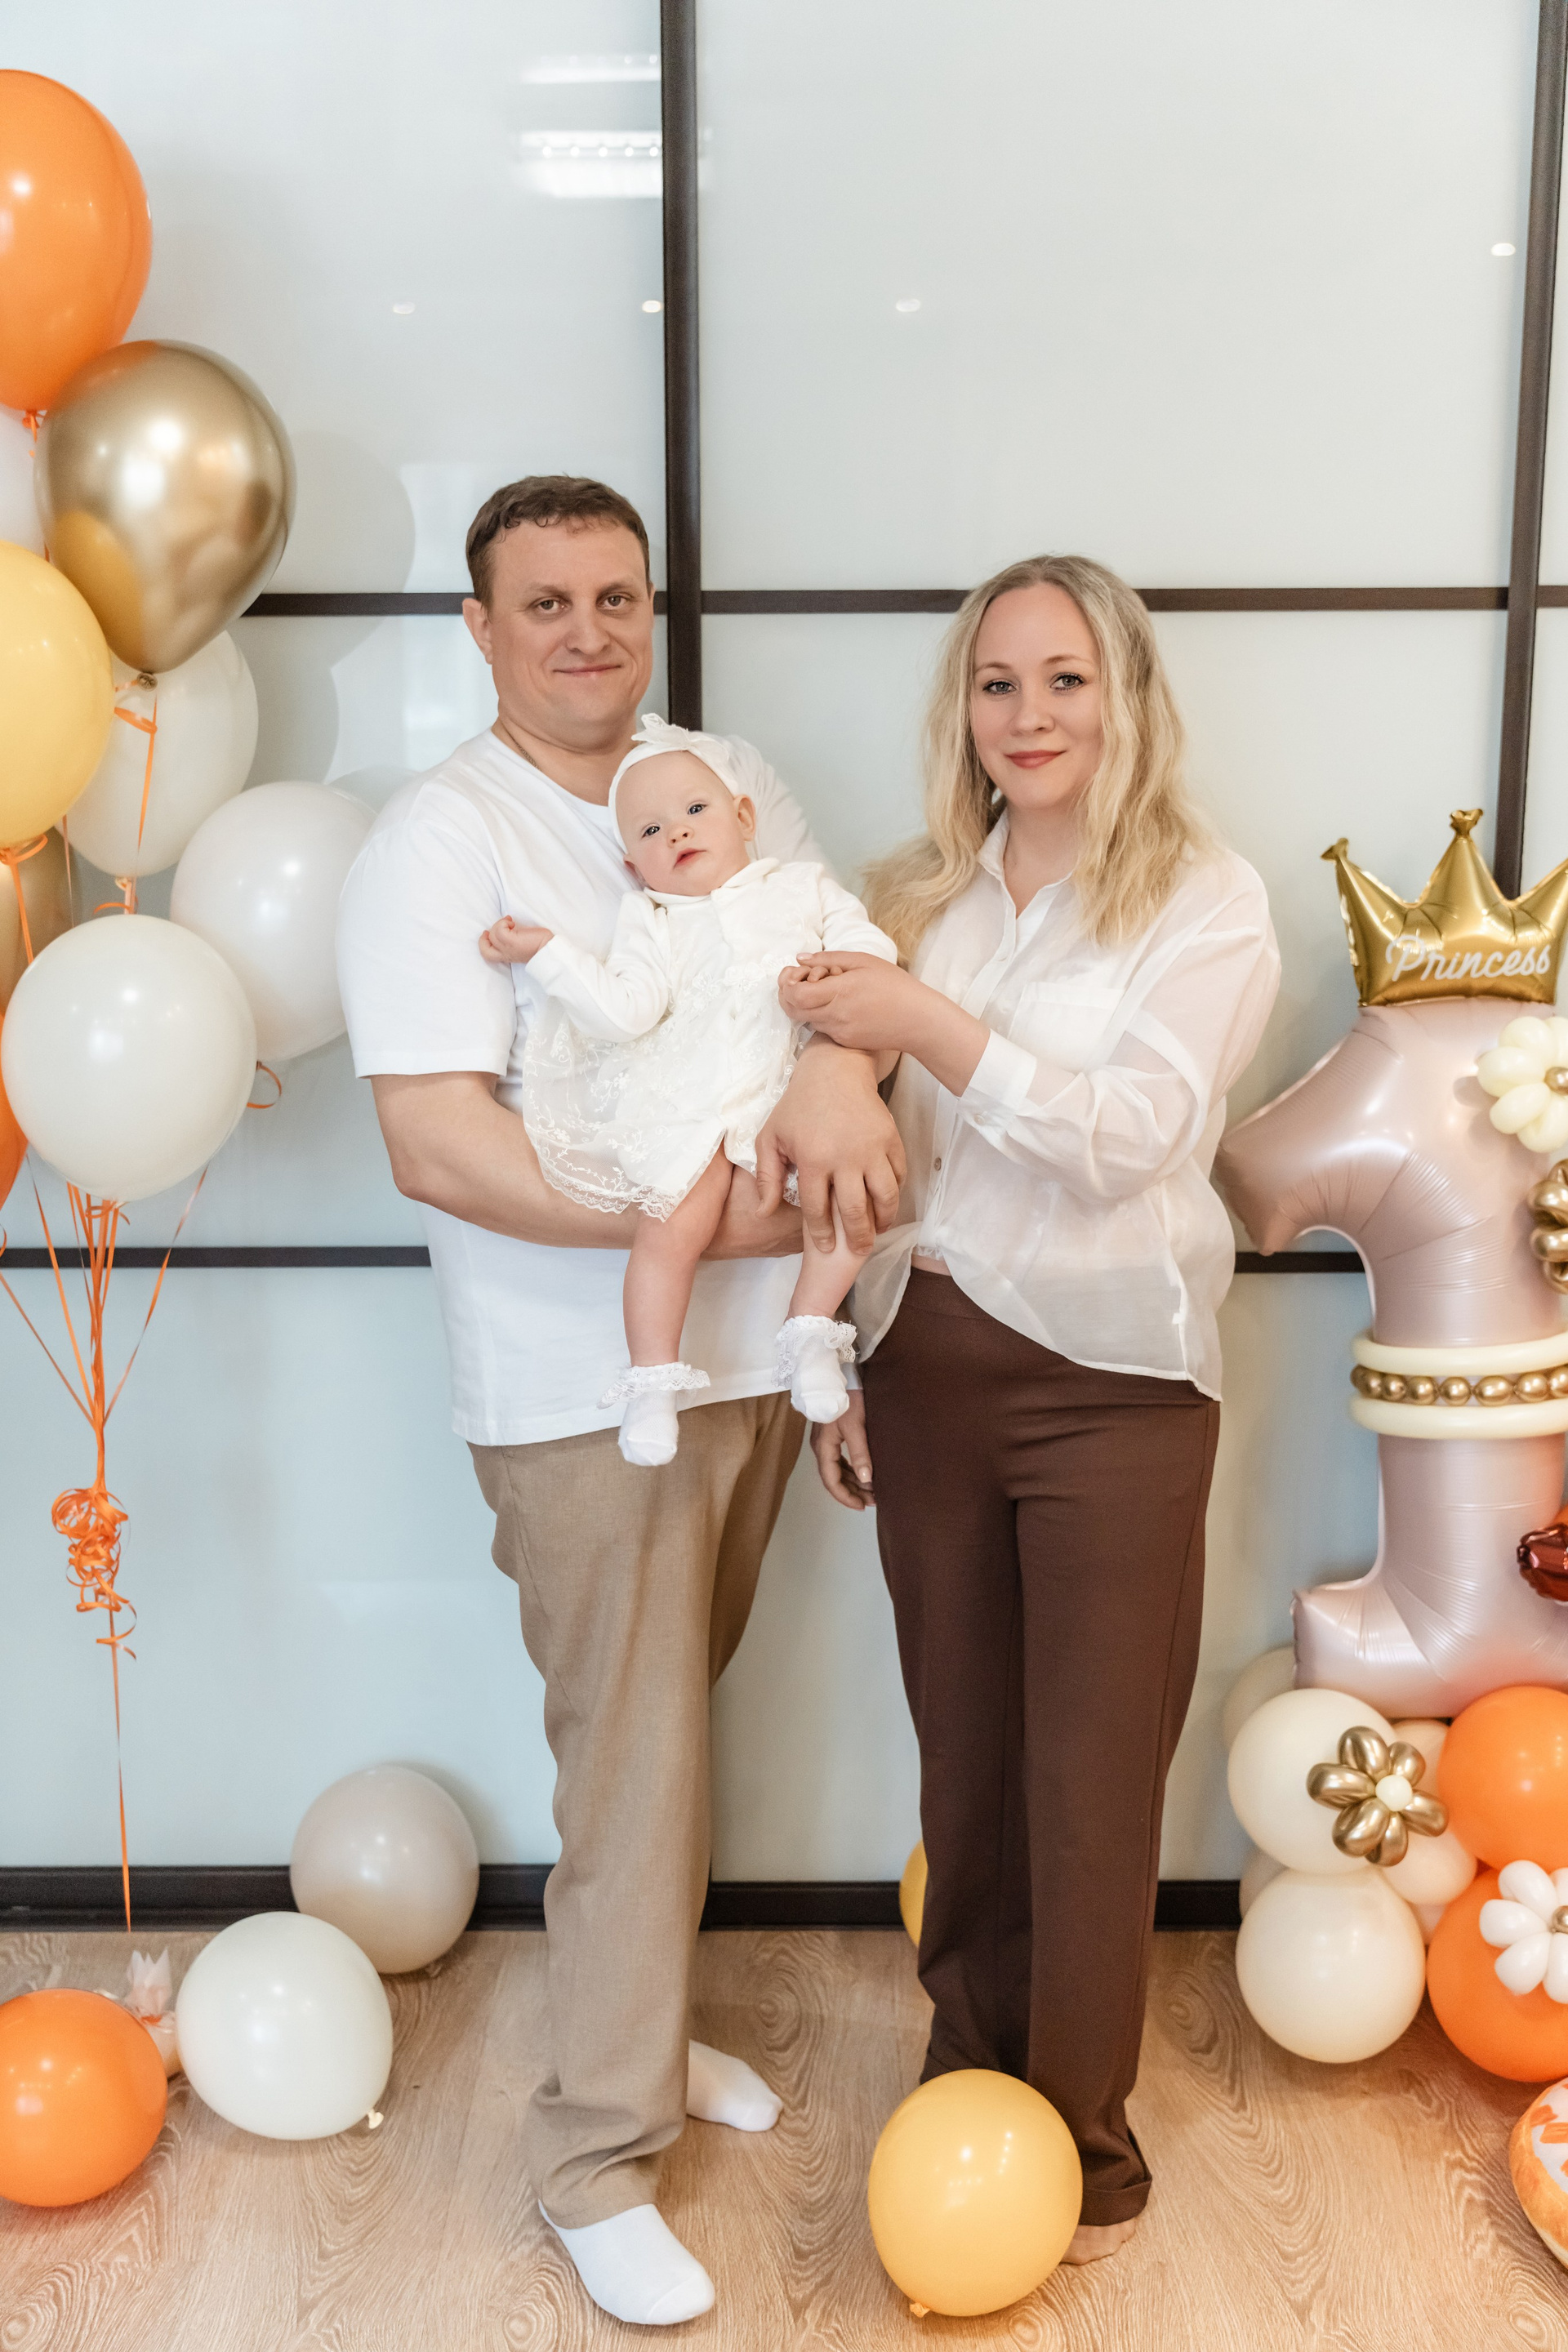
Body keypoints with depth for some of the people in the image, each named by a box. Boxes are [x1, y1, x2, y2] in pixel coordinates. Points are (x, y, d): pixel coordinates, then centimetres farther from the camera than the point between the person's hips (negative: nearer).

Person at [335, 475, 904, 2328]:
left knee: (668, 1717, 20)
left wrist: (841, 1060, -19)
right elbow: (438, 1148, -21)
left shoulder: (729, 781, 8)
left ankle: (639, 2033, 40)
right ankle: (596, 2157, 21)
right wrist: (715, 1216, -23)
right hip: (586, 1383, -6)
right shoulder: (437, 845, -12)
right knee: (635, 1762, 2)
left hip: (749, 1347, 6)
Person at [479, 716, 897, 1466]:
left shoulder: (803, 888, 18)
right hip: (691, 1110, -2)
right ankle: (652, 1380, -6)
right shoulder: (653, 922, 14)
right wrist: (547, 953, -3)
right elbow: (624, 1010, 0)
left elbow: (869, 942, 9)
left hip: (793, 1092, 2)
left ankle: (807, 1332, -3)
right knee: (669, 1227, -20)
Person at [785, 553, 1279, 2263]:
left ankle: (1080, 2140, 24)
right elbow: (871, 1157, 11)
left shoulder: (1206, 900, -4)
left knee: (1089, 1779, 5)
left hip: (1108, 1388, -3)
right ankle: (969, 2077, 35)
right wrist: (846, 1370, 9)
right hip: (927, 1368, 4)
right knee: (963, 1755, 15)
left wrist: (929, 1025, -22)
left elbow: (1131, 1132, -16)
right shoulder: (919, 900, 8)